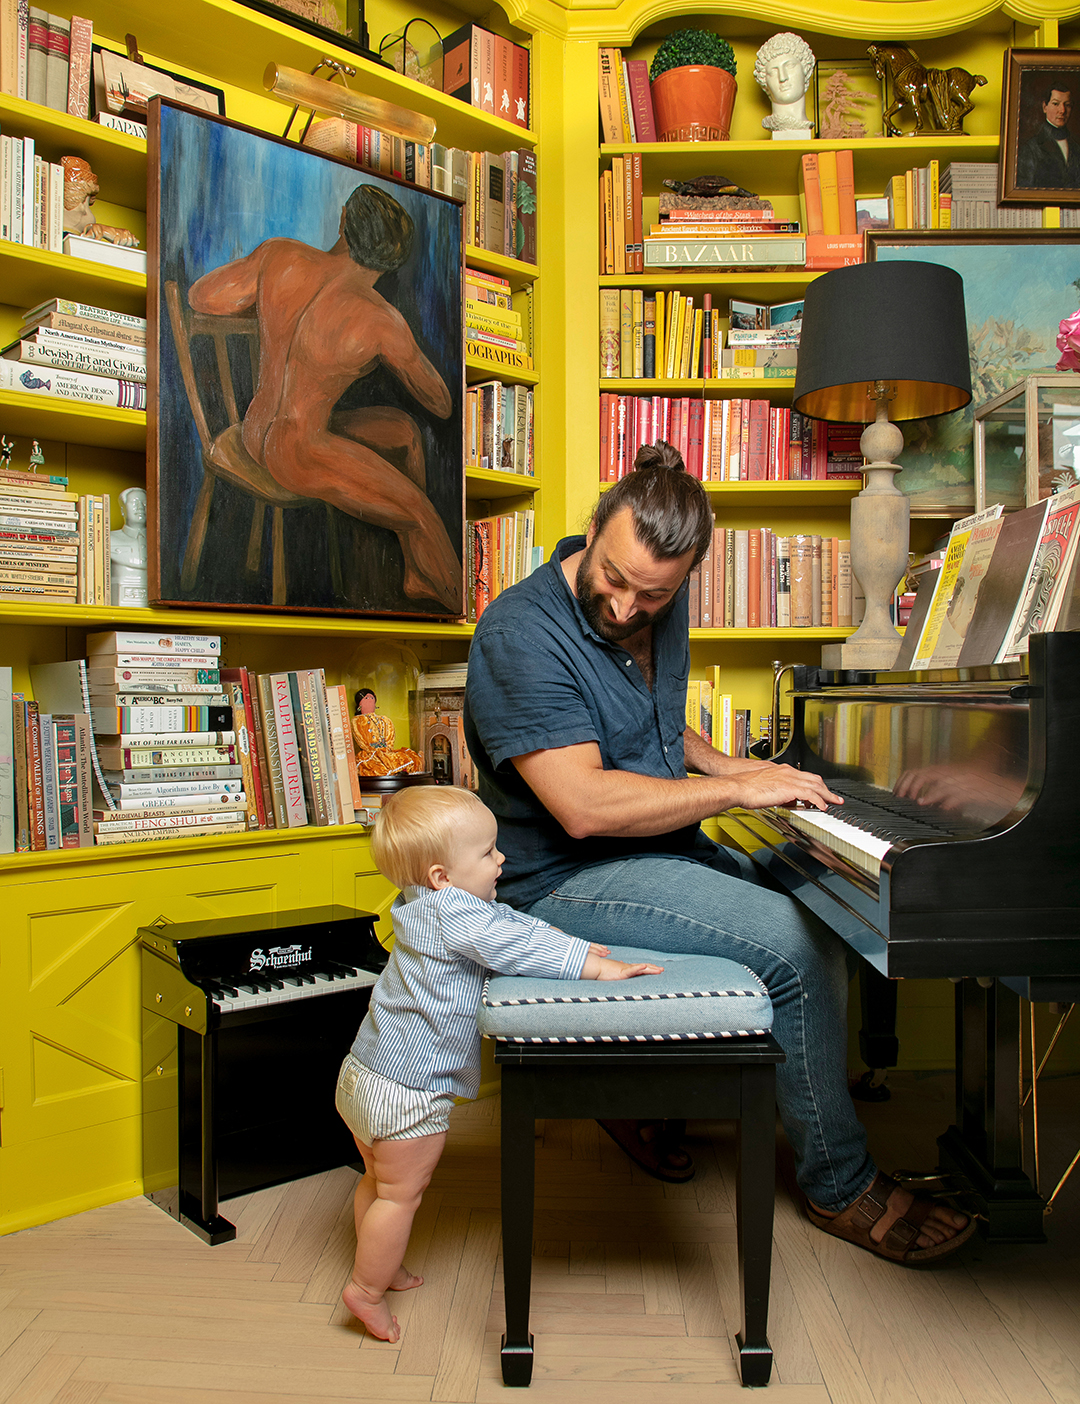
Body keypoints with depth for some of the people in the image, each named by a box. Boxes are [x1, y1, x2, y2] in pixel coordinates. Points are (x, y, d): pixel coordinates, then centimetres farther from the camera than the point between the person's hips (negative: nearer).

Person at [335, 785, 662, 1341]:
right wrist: (591, 964, -24)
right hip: (407, 1091, -10)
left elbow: (514, 922, 14)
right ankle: (367, 1289, 21)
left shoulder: (431, 908, 7)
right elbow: (512, 945, -29)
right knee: (400, 1193, 8)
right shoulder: (451, 913, -25)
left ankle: (377, 1263, 42)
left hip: (365, 1075, 10)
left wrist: (572, 945, 10)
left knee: (378, 1181, 25)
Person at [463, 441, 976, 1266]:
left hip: (662, 849, 9)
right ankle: (841, 1187, 5)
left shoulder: (663, 611, 4)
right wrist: (734, 791, -22)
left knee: (824, 918, 2)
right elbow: (584, 807, -28)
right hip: (569, 877, -9)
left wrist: (732, 767, 4)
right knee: (794, 946, -19)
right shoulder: (522, 632, -22)